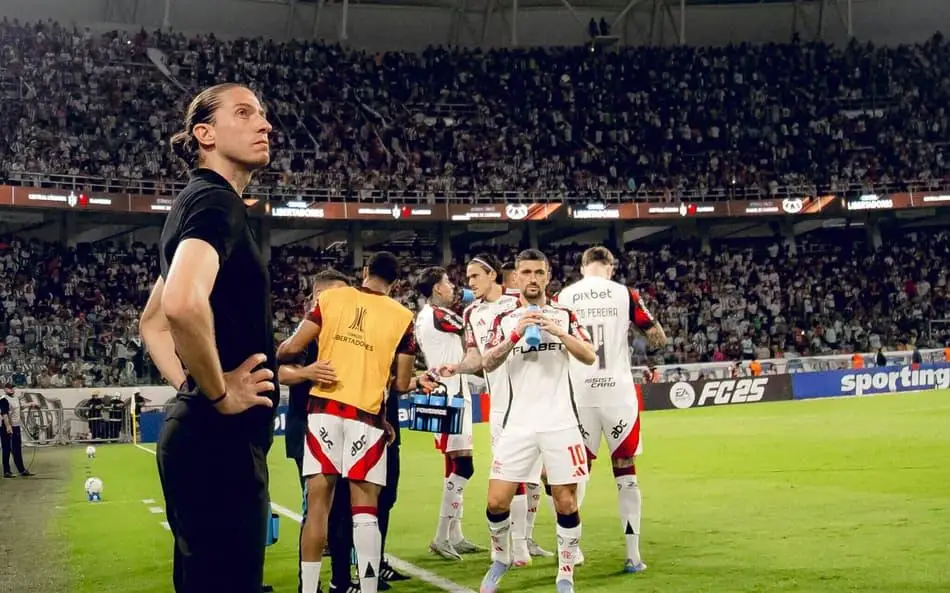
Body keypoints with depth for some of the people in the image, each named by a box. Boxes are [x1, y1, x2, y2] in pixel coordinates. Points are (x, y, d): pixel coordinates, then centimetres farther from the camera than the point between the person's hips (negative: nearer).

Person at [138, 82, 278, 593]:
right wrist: (218, 393, -18)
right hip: (220, 437, -10)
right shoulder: (216, 200, -12)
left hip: (198, 432, 10)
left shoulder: (194, 204, 18)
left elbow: (151, 323, 27)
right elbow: (182, 303, -32)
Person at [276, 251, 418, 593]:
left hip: (324, 409, 1)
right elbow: (402, 384, 5)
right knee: (365, 510, 3)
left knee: (317, 504, 5)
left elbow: (291, 349, 0)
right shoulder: (402, 317, 4)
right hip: (366, 415, -1)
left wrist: (278, 353, 22)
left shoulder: (330, 298, 5)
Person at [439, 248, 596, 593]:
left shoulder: (564, 315, 8)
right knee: (497, 501, -3)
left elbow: (590, 357, -4)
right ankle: (500, 558, 22)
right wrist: (516, 335, -20)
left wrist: (559, 333, -18)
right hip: (519, 425, 1)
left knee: (566, 503, -1)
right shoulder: (505, 320, 9)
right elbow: (488, 364, -6)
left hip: (560, 424, -1)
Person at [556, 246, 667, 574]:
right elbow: (658, 339, 2)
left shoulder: (563, 297, 2)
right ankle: (632, 555, 4)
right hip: (618, 393, -1)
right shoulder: (624, 293, 0)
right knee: (625, 470, 6)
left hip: (580, 395, 1)